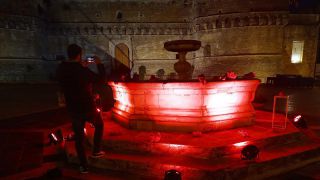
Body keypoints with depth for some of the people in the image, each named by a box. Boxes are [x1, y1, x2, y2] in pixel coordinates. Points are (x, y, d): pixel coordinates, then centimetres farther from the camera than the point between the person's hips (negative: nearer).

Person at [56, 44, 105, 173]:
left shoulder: (61, 69, -3)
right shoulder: (83, 71, -21)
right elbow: (101, 79, -10)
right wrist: (99, 64, 0)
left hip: (73, 109, 4)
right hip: (88, 107, -4)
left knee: (79, 137, 16)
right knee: (99, 125, 26)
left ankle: (84, 166, 25)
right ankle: (96, 151, 29)